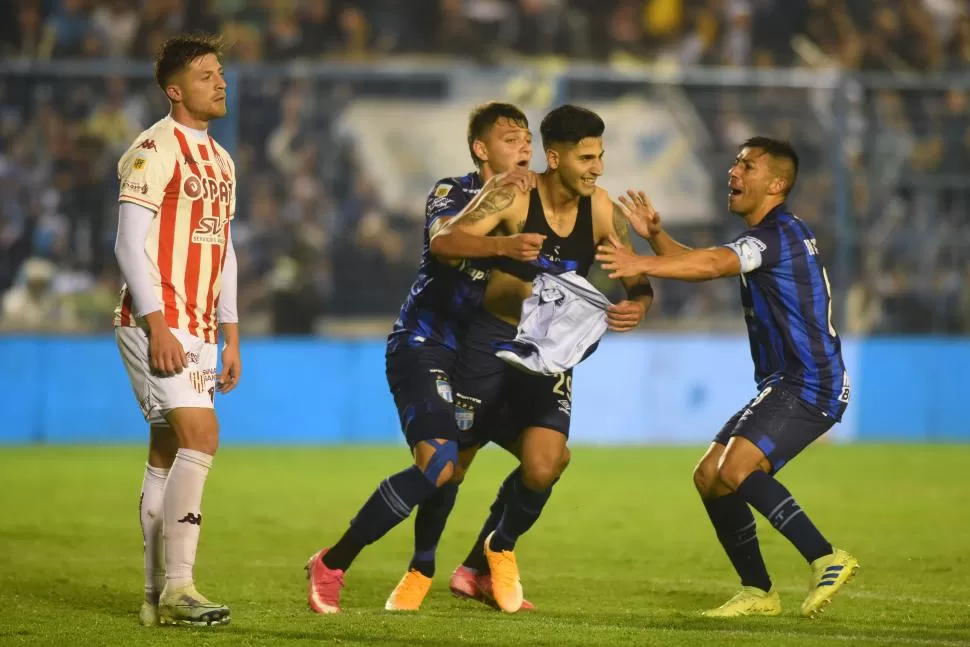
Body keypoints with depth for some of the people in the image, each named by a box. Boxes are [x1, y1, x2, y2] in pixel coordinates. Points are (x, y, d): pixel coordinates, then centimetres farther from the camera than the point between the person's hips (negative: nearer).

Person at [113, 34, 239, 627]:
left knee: (168, 456, 8)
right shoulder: (155, 151, -9)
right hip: (158, 325, -8)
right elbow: (131, 244, -14)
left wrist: (231, 339, 17)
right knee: (200, 436, -18)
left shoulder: (221, 161, 17)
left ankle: (158, 597, 9)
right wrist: (157, 326, -20)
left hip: (199, 330, 8)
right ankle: (178, 585, -19)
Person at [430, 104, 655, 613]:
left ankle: (499, 548, 17)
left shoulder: (601, 210, -5)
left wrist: (637, 307, -25)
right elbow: (443, 241, -28)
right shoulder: (515, 197, -17)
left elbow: (639, 284, 0)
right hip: (491, 338, -3)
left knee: (543, 468, -14)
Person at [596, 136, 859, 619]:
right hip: (782, 384, 10)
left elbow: (711, 265, -30)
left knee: (736, 468, -26)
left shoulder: (780, 233, -14)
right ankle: (757, 592, 13)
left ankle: (826, 560, -23)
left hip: (810, 384, -10)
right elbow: (695, 261, 20)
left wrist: (641, 265, -38)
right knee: (709, 476, 7)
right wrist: (656, 236, 1)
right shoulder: (765, 237, 19)